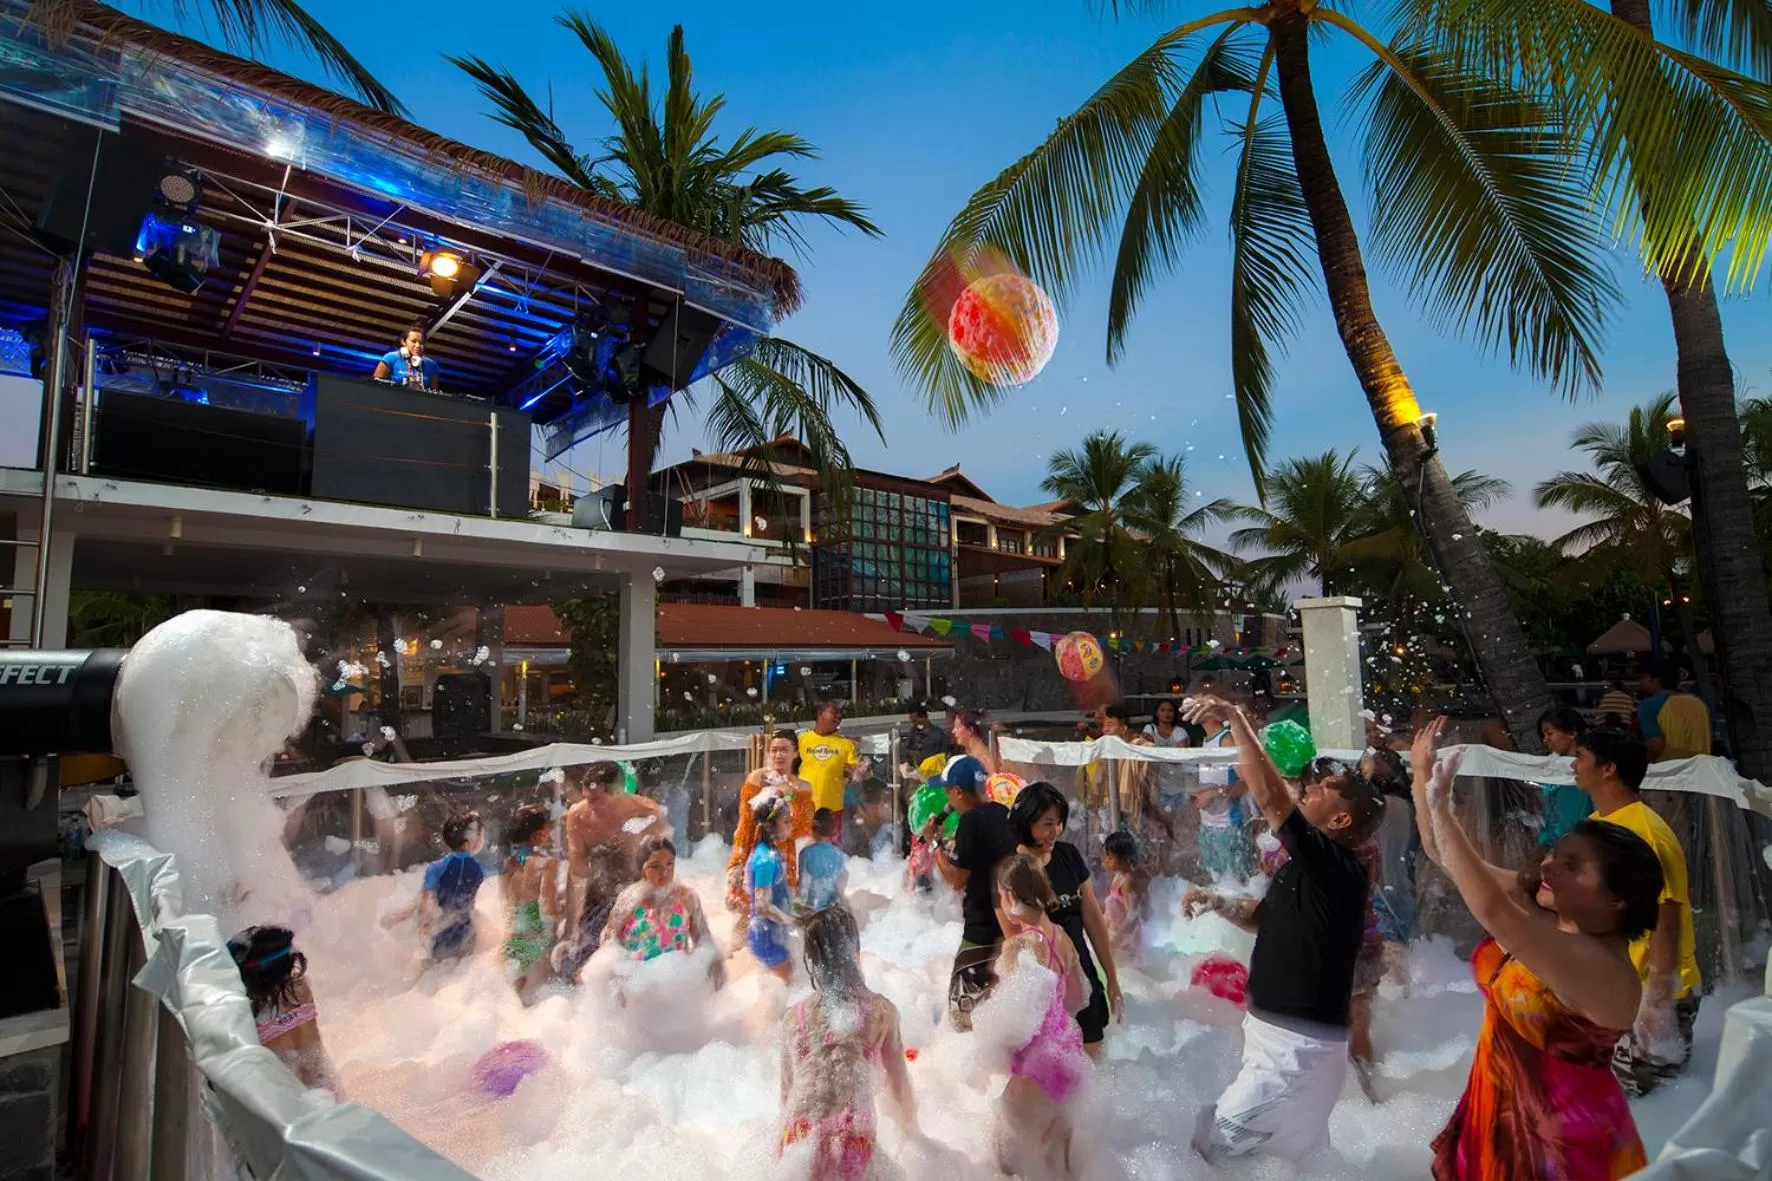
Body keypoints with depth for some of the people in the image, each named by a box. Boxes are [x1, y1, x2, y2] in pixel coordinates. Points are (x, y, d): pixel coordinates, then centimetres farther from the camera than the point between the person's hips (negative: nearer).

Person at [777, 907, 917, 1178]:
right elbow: (898, 1084, 1)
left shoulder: (794, 1018, -8)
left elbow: (788, 1089, 5)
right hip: (853, 1141, -1)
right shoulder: (882, 1012, -10)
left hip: (804, 1139, 1)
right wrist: (910, 1128, 19)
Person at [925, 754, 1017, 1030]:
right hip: (1012, 923, 9)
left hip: (983, 929, -9)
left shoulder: (971, 822, -20)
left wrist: (934, 842, -10)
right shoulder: (1004, 814, 5)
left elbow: (957, 879, -18)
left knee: (962, 1003, 1)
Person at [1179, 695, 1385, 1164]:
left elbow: (1269, 795, -35)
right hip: (1286, 1039, 10)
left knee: (1213, 1146, -2)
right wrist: (1217, 902, 2)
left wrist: (1235, 718, -30)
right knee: (1300, 1152, 26)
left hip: (1296, 1048, -10)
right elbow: (1266, 916, 21)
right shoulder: (1305, 865, 7)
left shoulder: (1335, 866, -23)